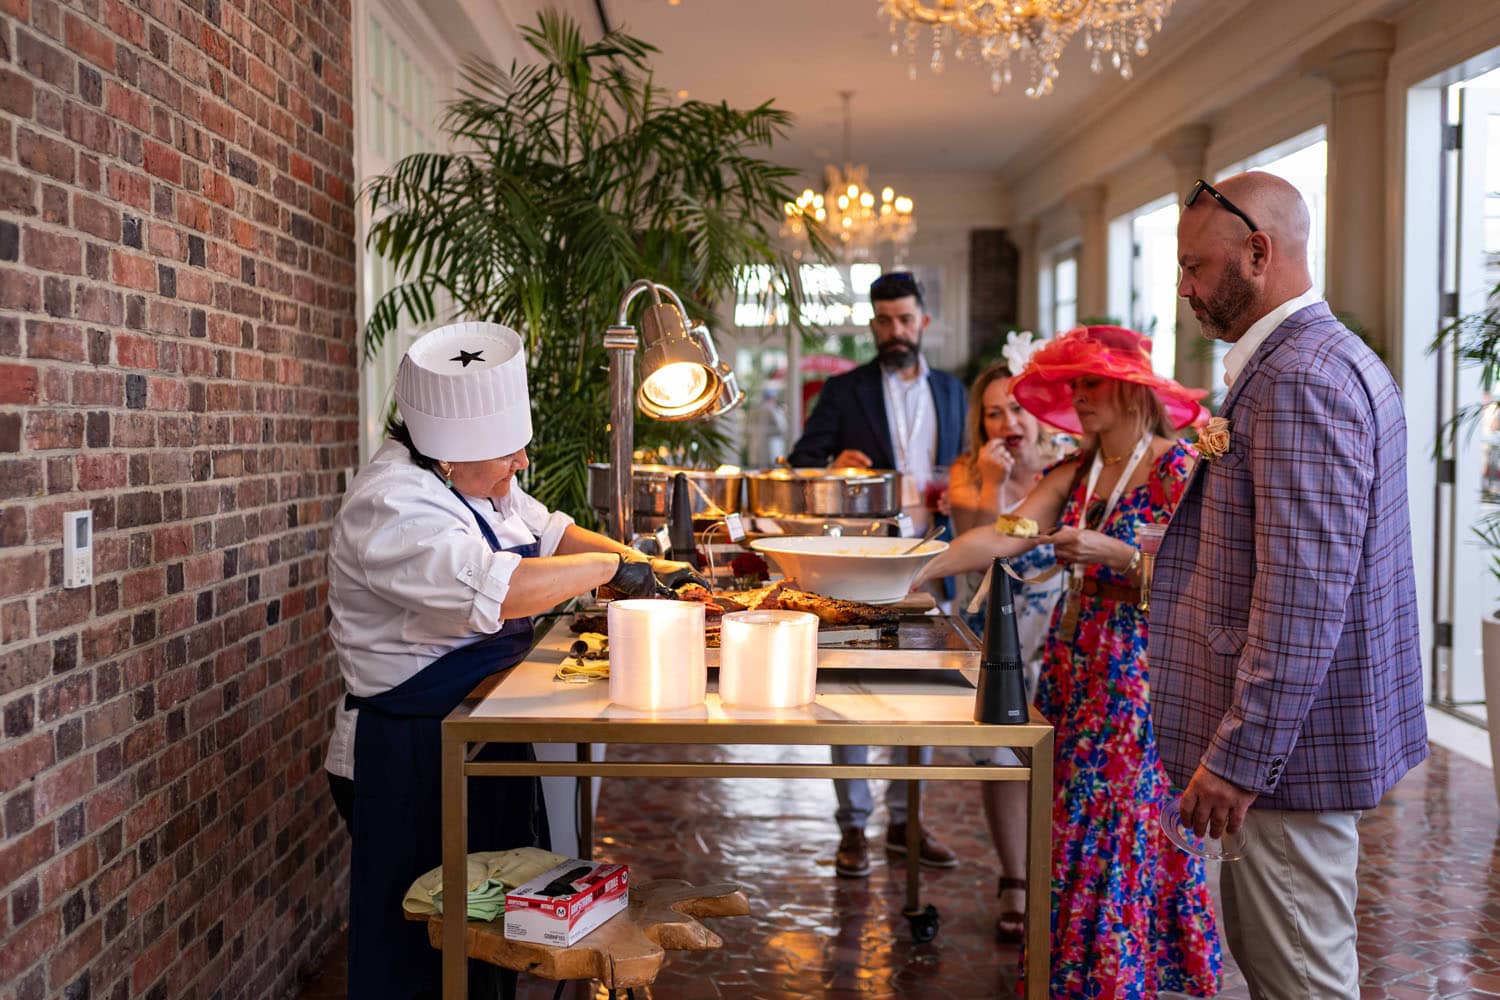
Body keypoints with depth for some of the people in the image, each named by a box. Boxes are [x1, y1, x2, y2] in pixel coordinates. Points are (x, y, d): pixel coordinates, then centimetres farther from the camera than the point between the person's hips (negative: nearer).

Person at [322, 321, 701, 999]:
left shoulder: (480, 480, 6)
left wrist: (646, 568, 7)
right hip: (409, 763, -9)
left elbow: (546, 534, 21)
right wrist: (609, 566, -24)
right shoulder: (393, 507, -24)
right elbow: (495, 588, -37)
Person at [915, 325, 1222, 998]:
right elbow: (1004, 537, -1)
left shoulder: (1177, 468, -8)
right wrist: (920, 571, -12)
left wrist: (1117, 553, -24)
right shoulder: (1074, 474, 10)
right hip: (1074, 672, 6)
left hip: (1142, 678, -6)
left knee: (1128, 838, -2)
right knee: (1069, 833, 10)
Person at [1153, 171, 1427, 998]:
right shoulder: (1324, 358, 14)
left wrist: (1240, 759, -23)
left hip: (1285, 743, -10)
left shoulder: (1301, 378, -21)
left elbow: (1303, 597, -26)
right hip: (1290, 731, 10)